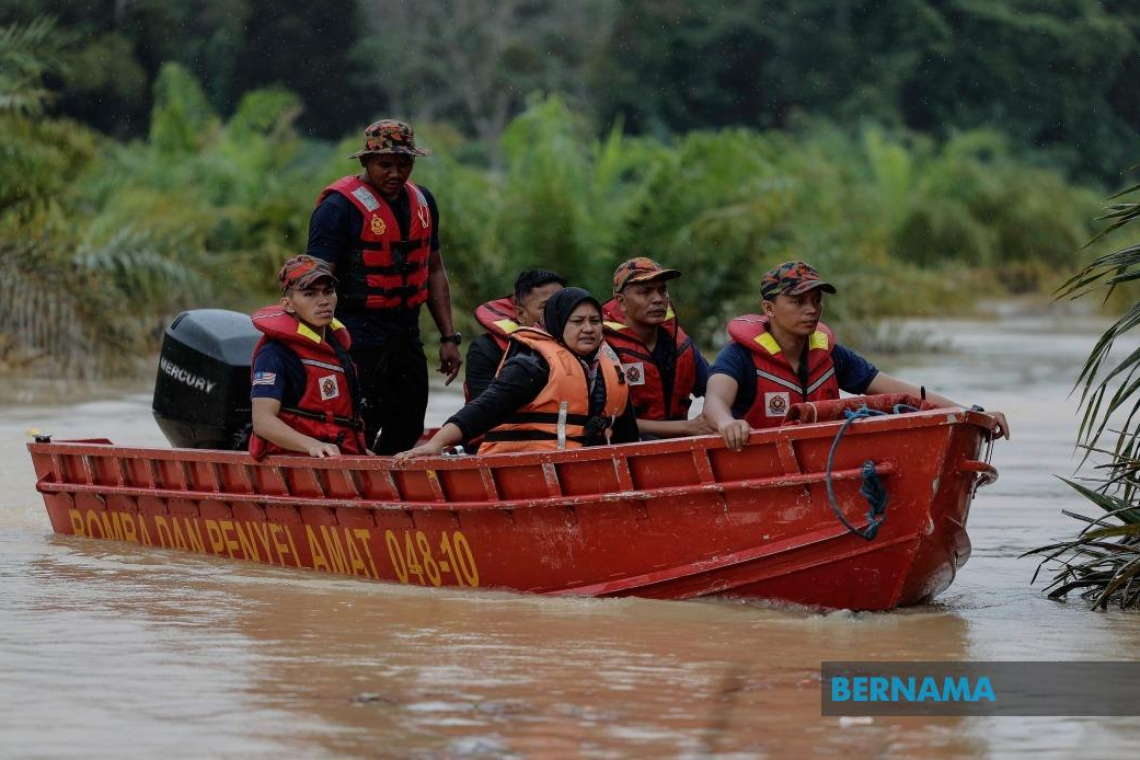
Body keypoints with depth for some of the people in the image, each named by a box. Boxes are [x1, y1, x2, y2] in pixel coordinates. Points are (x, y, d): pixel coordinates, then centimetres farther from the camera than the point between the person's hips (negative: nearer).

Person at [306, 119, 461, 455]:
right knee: (359, 431, -11)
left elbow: (434, 272, 20)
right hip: (360, 335, -8)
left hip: (406, 334, 8)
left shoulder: (422, 201, 12)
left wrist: (449, 338, 15)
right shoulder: (340, 205, -11)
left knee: (407, 433, 11)